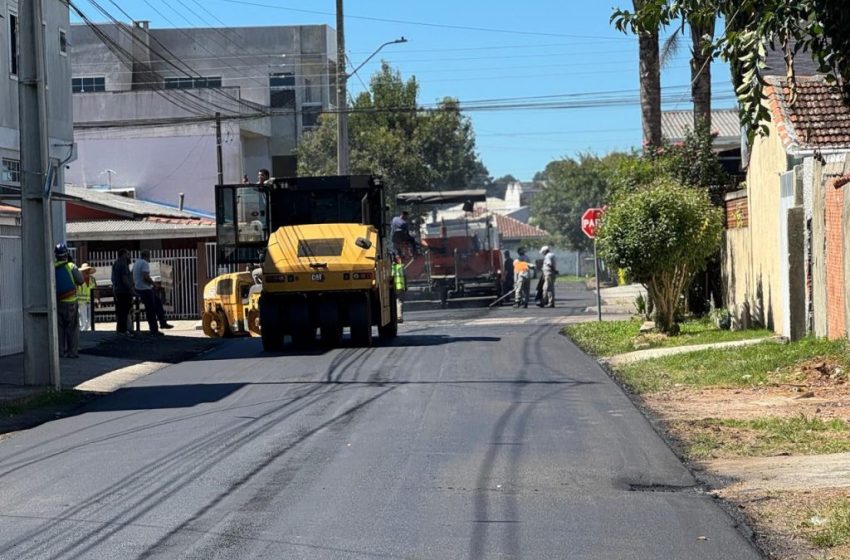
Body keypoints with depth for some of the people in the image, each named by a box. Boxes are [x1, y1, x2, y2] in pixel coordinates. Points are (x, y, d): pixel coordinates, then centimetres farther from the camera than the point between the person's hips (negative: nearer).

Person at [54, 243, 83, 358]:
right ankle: (72, 351, 2)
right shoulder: (71, 267, -12)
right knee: (72, 327, 4)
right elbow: (80, 280, -5)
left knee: (59, 327, 10)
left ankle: (61, 351, 10)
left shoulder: (52, 268, -4)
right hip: (70, 301, -2)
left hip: (57, 302, 3)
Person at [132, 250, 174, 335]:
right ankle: (154, 330, -3)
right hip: (145, 289, -10)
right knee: (150, 310, -6)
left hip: (139, 289, 10)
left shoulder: (136, 263, 16)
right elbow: (146, 276, -26)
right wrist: (153, 283, -11)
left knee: (158, 303, 18)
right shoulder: (145, 263, -15)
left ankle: (163, 323, 21)